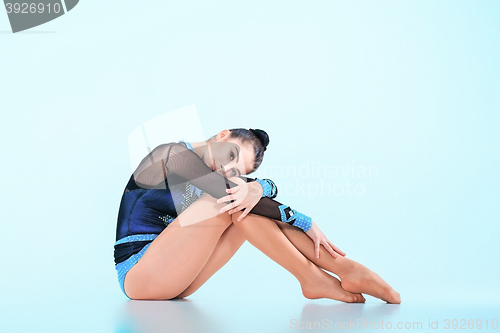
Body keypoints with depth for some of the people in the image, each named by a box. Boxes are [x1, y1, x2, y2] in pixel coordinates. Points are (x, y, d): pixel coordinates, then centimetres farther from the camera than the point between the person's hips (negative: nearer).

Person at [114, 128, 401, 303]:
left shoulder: (201, 179, 12)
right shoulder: (172, 155, -11)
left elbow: (269, 185, -1)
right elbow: (230, 191, -21)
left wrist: (256, 188, -27)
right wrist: (306, 223, -17)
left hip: (172, 282, 7)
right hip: (138, 274, -7)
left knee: (246, 204, -7)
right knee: (234, 200, -21)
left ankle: (342, 268, -11)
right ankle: (312, 278, -17)